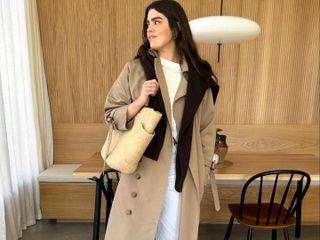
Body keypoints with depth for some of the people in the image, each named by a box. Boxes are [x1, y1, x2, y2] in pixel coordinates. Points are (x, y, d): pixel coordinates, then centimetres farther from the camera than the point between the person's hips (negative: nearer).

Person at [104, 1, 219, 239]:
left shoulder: (199, 77, 3)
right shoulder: (135, 69, 0)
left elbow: (207, 128, 6)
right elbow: (110, 112, 2)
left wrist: (202, 172, 4)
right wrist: (139, 102, -16)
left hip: (183, 172, 1)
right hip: (143, 169, 0)